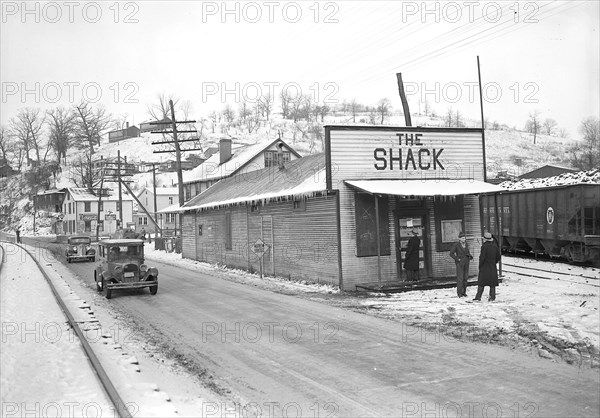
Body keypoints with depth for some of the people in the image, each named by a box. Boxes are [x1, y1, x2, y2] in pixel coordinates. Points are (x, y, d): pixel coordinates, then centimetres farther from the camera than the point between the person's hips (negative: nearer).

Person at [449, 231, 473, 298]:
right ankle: (459, 293, -4)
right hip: (460, 263, -6)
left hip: (466, 263, 6)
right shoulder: (456, 245, -7)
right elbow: (451, 253, -6)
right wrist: (457, 259, -11)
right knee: (460, 278, -8)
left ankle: (464, 292, 15)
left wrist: (470, 258, 7)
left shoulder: (466, 245, 9)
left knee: (465, 277, 7)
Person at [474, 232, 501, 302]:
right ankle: (492, 297, 7)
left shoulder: (484, 246, -13)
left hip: (485, 266, -5)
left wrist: (480, 265, -4)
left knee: (481, 282, 2)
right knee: (492, 283, 9)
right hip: (493, 267, 5)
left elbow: (482, 257, -16)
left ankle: (478, 296, 0)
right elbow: (498, 257, 8)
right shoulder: (495, 246, 5)